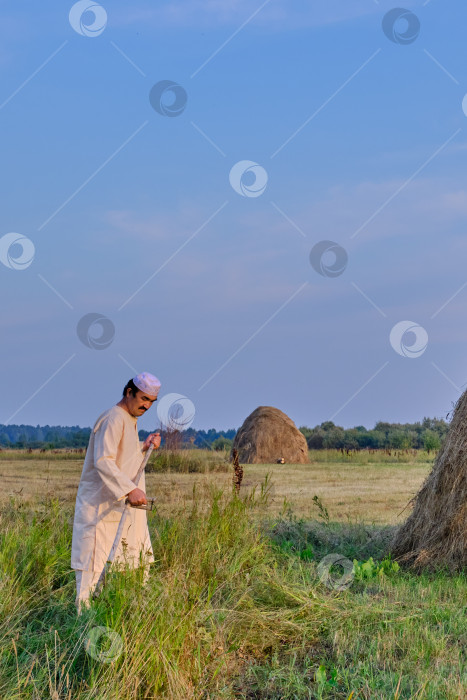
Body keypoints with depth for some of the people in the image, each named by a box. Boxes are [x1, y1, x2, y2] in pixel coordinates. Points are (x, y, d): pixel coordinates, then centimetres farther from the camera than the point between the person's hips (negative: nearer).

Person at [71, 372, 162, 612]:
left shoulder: (130, 420, 15)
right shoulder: (113, 419, -16)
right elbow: (103, 461, -28)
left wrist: (144, 447, 10)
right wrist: (130, 489, -36)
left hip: (122, 506, 10)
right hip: (101, 507, -10)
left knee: (137, 563, 12)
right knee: (96, 565, -8)